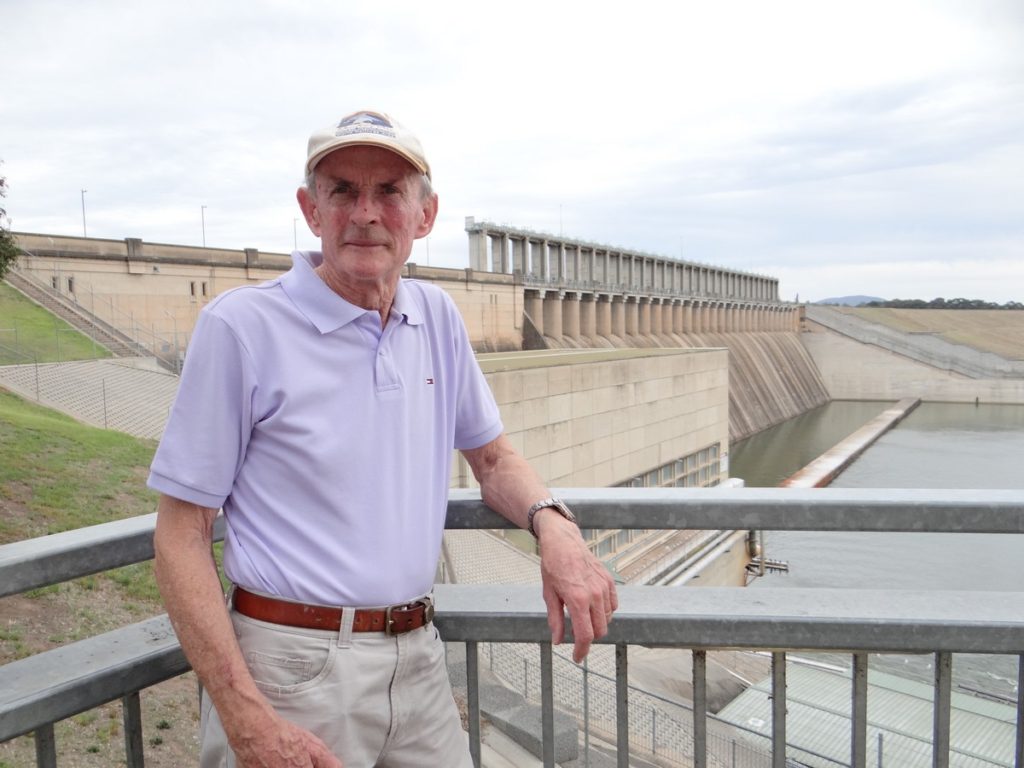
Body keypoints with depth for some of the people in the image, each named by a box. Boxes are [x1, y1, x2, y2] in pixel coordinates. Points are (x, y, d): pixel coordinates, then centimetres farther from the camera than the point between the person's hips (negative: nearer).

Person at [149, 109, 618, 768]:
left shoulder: (438, 318, 3)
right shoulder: (240, 325, -12)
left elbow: (493, 456, 13)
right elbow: (181, 532, -10)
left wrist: (554, 525, -8)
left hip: (418, 659, 5)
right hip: (294, 671, -5)